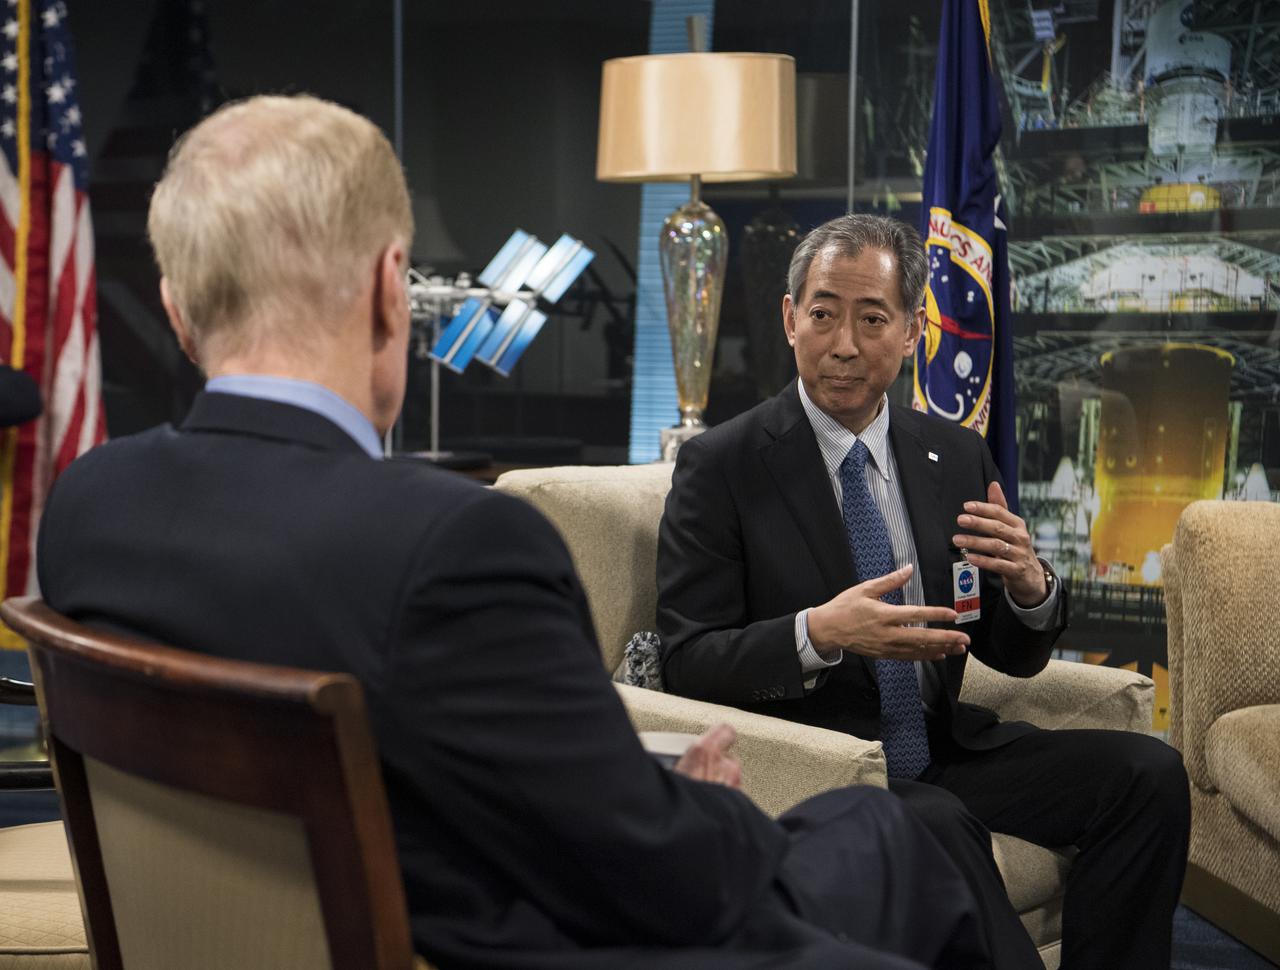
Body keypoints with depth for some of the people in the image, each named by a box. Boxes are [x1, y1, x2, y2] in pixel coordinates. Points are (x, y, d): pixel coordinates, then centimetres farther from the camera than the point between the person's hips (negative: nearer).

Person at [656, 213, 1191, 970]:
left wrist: (1030, 588, -11)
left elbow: (1015, 657, 13)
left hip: (942, 750, 5)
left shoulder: (957, 457, 9)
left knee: (1149, 772, -15)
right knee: (936, 821, -35)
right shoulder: (721, 467, -4)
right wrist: (817, 634, -26)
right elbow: (686, 660, -9)